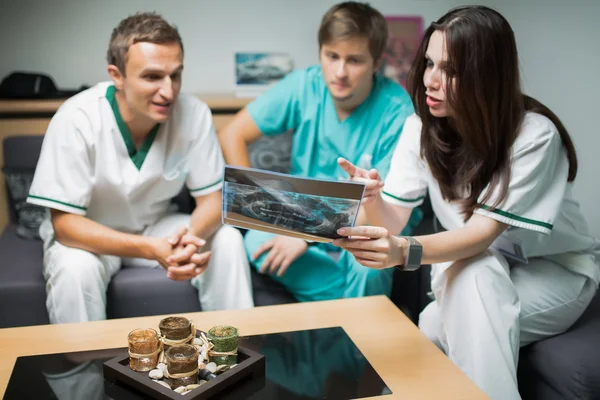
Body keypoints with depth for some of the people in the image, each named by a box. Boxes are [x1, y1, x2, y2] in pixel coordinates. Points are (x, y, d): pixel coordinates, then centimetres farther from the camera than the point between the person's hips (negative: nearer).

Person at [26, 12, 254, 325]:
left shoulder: (194, 113, -19)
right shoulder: (76, 120, -27)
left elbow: (212, 199, -12)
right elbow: (64, 222, -25)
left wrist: (190, 238, -37)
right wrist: (151, 250, -39)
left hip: (156, 227, 3)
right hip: (87, 236, -2)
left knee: (227, 240, -19)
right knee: (75, 268, -33)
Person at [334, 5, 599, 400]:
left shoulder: (534, 134, -25)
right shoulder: (421, 127, -10)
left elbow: (484, 232, -33)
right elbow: (393, 220, -15)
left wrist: (405, 252, -51)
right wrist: (371, 199, -40)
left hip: (556, 271, -4)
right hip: (477, 276, 5)